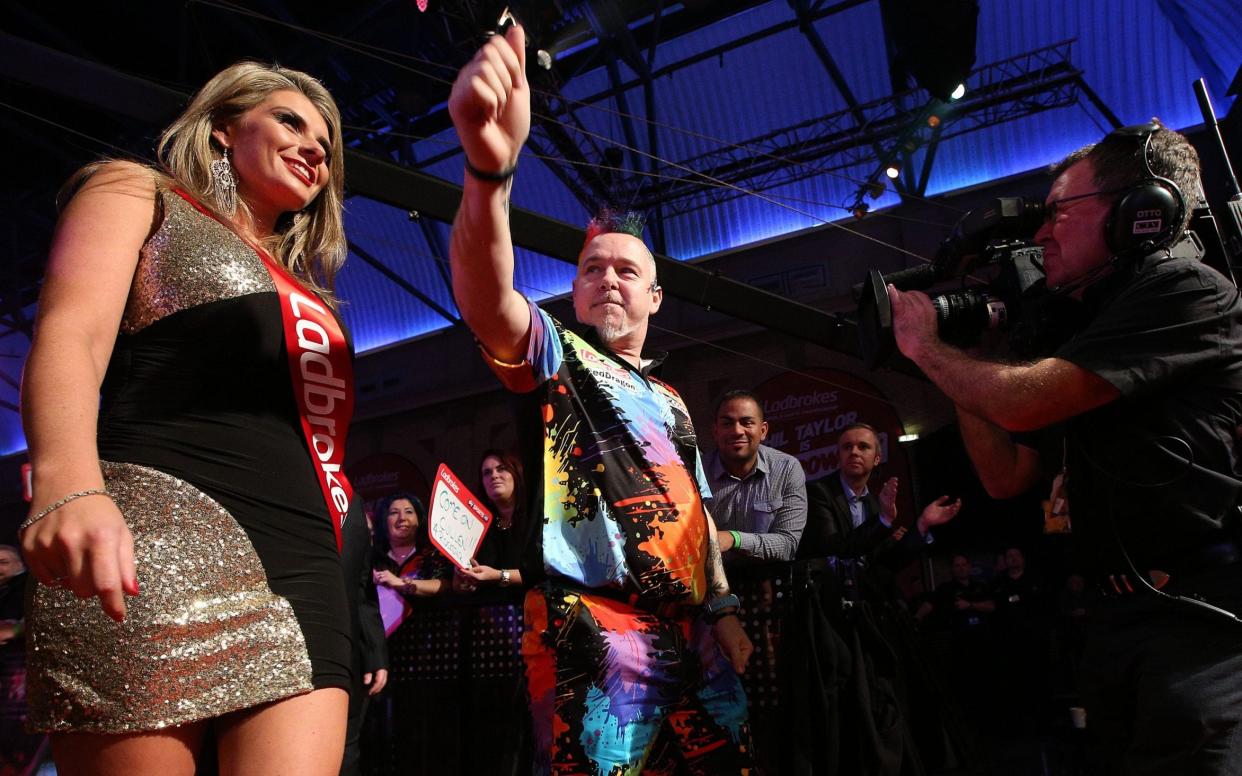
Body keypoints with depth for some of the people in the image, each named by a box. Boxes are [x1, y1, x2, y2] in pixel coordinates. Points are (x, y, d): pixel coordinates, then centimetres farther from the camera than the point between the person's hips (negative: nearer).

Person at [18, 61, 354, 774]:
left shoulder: (303, 293, 32)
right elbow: (69, 337, -5)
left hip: (308, 568, 6)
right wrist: (69, 486, -23)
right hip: (163, 527, -5)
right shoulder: (137, 192, 15)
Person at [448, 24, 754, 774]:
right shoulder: (555, 355, 3)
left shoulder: (672, 402, 22)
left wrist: (725, 610, 14)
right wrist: (490, 166, -38)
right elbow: (486, 298, -20)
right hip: (597, 627, -6)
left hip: (692, 627, 7)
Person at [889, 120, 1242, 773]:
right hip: (1125, 619, 8)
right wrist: (961, 364, 10)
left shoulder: (1187, 292, -8)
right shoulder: (1086, 329, 17)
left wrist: (927, 348, -1)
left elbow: (1024, 402, -19)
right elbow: (1007, 477, 16)